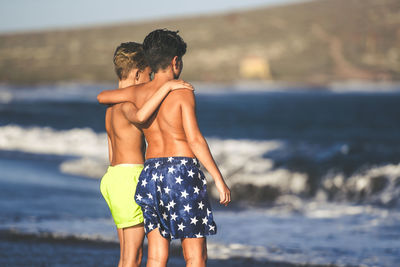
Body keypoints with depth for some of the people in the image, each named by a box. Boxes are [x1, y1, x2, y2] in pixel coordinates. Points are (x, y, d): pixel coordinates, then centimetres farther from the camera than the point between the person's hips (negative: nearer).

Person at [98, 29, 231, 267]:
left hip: (151, 173, 5)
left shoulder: (138, 93, 8)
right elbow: (195, 139, -14)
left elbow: (102, 97, 26)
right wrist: (219, 180, -13)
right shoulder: (182, 93, -8)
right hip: (182, 172, -5)